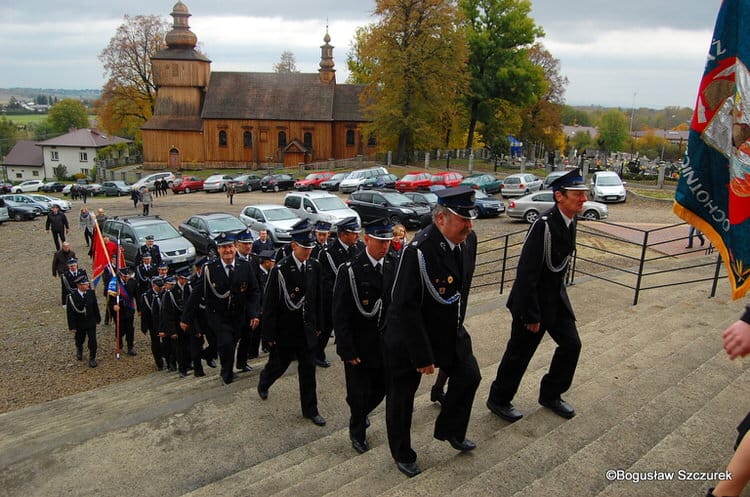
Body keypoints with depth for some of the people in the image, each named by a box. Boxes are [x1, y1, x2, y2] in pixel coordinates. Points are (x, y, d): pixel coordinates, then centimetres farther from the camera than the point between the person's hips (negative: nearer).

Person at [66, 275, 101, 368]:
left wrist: (98, 319, 10)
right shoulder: (72, 296, -18)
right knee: (79, 341, 20)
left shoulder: (91, 293, -10)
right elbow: (70, 312, -13)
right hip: (79, 324, -1)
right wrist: (72, 327, -12)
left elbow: (95, 307, 2)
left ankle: (92, 358, 19)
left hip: (91, 322, 1)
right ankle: (79, 351, 53)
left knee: (93, 341, -1)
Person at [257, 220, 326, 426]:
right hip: (285, 330, -3)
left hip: (307, 329, 4)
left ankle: (310, 409, 23)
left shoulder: (315, 266, -2)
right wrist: (269, 334, -11)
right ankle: (264, 382, 50)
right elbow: (270, 304, -13)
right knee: (279, 364, 17)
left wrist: (317, 325, 10)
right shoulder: (280, 269, -18)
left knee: (308, 370, 9)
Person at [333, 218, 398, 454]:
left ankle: (360, 415, 50)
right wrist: (347, 351, -14)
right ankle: (358, 433, 38)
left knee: (381, 387, 18)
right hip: (359, 346, -4)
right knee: (359, 393, 10)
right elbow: (340, 316, -15)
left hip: (386, 343, 4)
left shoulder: (395, 264, -5)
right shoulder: (350, 270, -18)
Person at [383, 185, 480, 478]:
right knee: (401, 397, 11)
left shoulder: (468, 239, -8)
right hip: (408, 335, -7)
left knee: (469, 376, 15)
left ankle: (450, 431, 42)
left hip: (449, 330, 7)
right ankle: (402, 455, 37)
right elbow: (405, 308, -28)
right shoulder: (418, 251, -32)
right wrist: (422, 356, -22)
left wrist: (457, 323, 16)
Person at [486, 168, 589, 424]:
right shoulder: (543, 225, -25)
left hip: (556, 297, 8)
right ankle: (498, 400, 25)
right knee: (519, 353, 4)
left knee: (571, 344, 13)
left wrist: (558, 294, 18)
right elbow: (526, 272, -25)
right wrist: (531, 315, -22)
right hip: (533, 299, -8)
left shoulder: (570, 223, 2)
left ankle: (550, 395, 32)